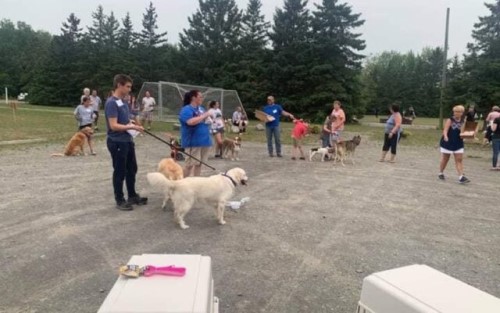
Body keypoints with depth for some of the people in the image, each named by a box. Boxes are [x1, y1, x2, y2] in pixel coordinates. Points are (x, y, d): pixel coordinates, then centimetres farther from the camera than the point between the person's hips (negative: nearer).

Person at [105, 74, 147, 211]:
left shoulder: (123, 102, 11)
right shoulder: (111, 103, -17)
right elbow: (113, 125, -23)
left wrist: (133, 124, 4)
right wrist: (131, 127, -20)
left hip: (127, 141, 9)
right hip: (117, 142, -9)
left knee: (132, 169, 18)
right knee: (120, 172, 3)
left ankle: (132, 196, 32)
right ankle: (119, 200, 17)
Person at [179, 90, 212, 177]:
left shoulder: (201, 108, 14)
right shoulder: (187, 110, -12)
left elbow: (204, 120, 27)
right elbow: (191, 122, -29)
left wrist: (209, 117, 3)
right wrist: (204, 116, -19)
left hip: (204, 140, 8)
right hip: (193, 142, -8)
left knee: (199, 163, 14)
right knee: (191, 164, -6)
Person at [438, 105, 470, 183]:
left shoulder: (463, 122, 5)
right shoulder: (450, 120, -8)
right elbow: (445, 130, -18)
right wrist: (445, 136, -38)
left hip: (458, 144, 4)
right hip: (448, 143, -4)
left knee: (459, 160, -3)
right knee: (445, 159, 8)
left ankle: (461, 177, -6)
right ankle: (441, 173, 26)